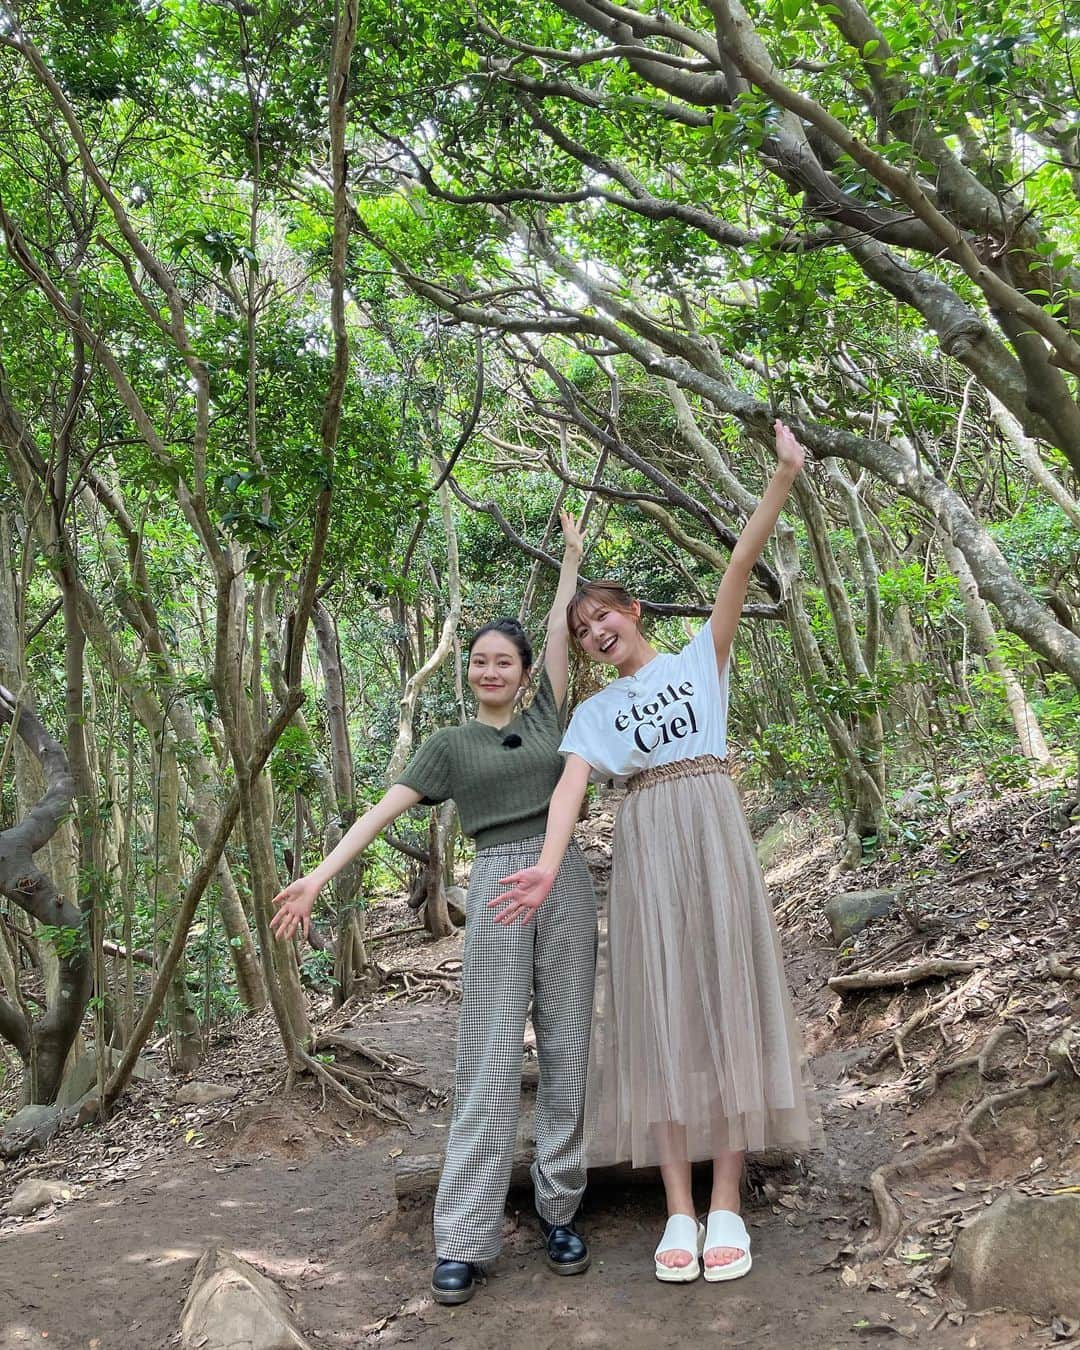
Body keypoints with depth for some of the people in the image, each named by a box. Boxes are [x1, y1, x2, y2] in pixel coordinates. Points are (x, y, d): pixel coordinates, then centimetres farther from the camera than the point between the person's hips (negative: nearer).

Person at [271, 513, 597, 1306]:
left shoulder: (547, 717, 14)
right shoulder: (452, 745, 9)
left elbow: (559, 632, 15)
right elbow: (385, 810, 0)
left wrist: (571, 559, 23)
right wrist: (320, 876, -8)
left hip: (566, 883, 2)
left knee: (565, 1049, 4)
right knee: (491, 1058, -6)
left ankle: (559, 1210, 13)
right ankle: (465, 1238, -3)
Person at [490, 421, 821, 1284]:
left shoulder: (700, 660, 13)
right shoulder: (594, 713, 14)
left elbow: (741, 566, 1)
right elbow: (571, 787, -4)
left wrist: (782, 479, -11)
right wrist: (547, 866, -22)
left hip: (716, 839, -1)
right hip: (644, 851, 1)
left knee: (724, 997, -3)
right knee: (661, 1010, -2)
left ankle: (727, 1204, 2)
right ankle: (679, 1208, 2)